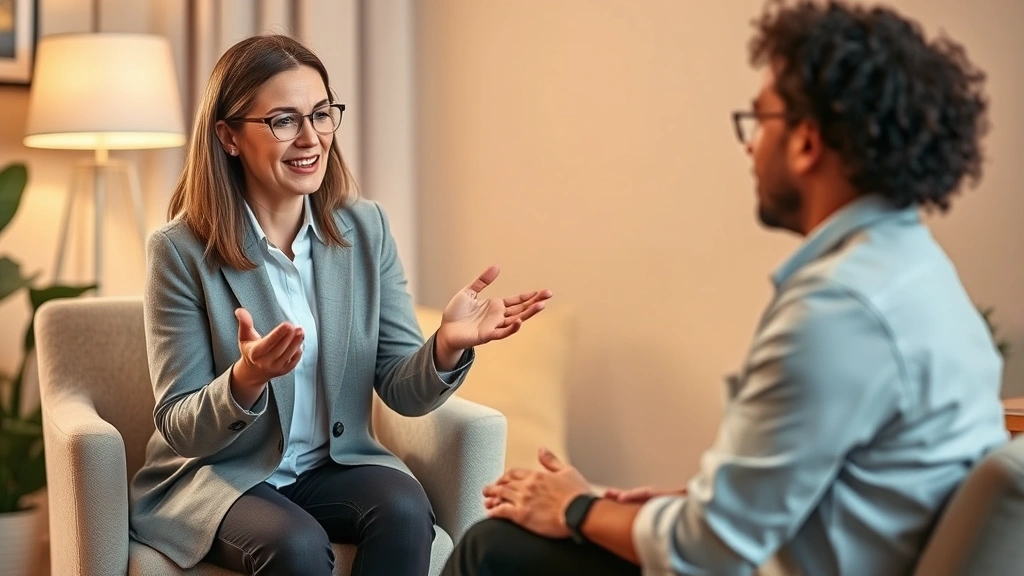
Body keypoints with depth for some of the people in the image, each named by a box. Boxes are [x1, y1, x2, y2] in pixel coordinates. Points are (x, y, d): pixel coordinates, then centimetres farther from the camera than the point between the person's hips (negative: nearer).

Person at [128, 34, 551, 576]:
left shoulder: (366, 228, -1)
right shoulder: (181, 250, -11)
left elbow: (401, 391, -2)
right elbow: (180, 428, -11)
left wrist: (445, 347, -25)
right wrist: (246, 381, -33)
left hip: (335, 465, 4)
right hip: (214, 475, -4)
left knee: (405, 509, -26)